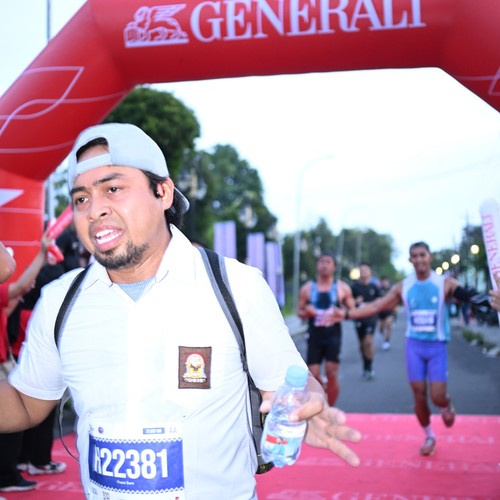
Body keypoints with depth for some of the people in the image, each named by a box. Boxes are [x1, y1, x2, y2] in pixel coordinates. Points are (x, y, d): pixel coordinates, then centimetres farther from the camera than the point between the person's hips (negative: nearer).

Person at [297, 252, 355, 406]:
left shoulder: (342, 288, 2)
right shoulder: (307, 288, 5)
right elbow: (299, 311, 11)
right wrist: (306, 312, -13)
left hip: (333, 336, -1)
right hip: (314, 336, 1)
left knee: (332, 374, -7)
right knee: (313, 375, -1)